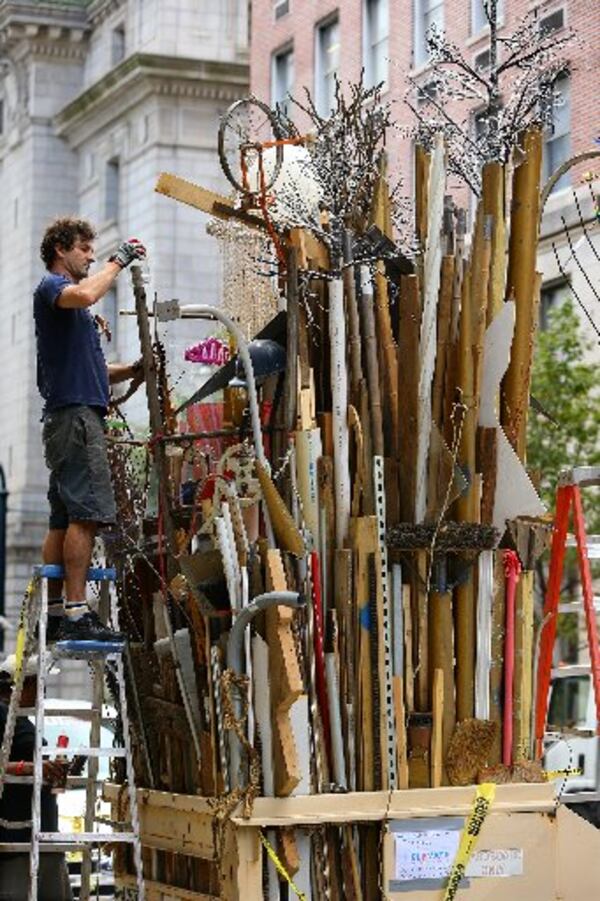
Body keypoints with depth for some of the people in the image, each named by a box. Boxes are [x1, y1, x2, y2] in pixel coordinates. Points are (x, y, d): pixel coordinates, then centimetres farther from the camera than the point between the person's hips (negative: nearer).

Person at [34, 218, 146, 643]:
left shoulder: (70, 302, 28)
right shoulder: (51, 286, -2)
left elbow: (89, 368, 27)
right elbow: (84, 295, -27)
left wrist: (132, 370, 10)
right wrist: (119, 261, -14)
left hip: (78, 413, 10)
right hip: (75, 413, -10)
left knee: (64, 519, 7)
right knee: (87, 513, -16)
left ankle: (55, 613, 8)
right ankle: (76, 612, -19)